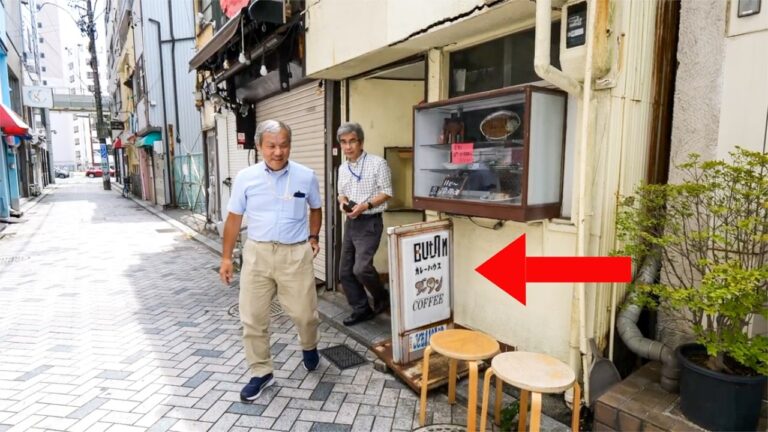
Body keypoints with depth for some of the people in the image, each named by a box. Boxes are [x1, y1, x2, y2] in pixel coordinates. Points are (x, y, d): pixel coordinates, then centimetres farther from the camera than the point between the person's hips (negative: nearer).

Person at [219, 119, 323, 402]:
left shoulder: (306, 176, -2)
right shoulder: (245, 178, -2)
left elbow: (315, 209, 16)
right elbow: (234, 218, 5)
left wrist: (313, 237, 5)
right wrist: (226, 257, 6)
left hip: (296, 254, -1)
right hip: (257, 253, 1)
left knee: (304, 313, 7)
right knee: (252, 317, 7)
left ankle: (309, 346, 42)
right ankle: (261, 372, 28)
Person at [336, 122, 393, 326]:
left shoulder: (377, 163, -10)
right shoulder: (342, 168, 11)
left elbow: (387, 192, -9)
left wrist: (365, 206, -21)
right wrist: (343, 202, -3)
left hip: (370, 222, -7)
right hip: (350, 222, 7)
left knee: (361, 268, -18)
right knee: (345, 271, 8)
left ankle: (382, 298, 11)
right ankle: (361, 309, 23)